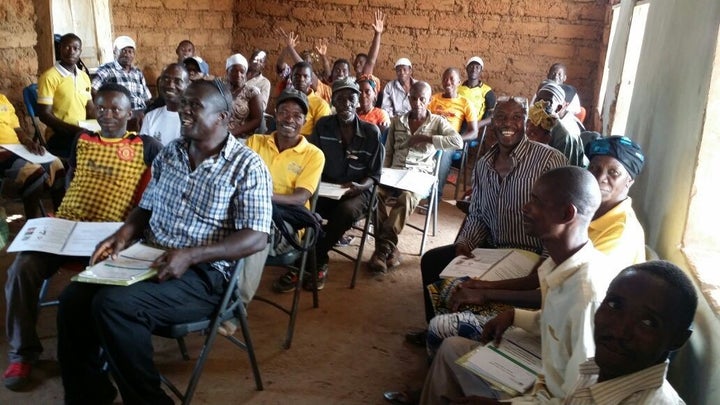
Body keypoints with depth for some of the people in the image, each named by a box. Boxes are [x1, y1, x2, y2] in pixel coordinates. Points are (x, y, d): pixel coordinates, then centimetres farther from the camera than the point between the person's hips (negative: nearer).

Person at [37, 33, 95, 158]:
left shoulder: (84, 76, 13)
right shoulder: (49, 77, -7)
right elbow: (44, 115, -11)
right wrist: (75, 129, -21)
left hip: (82, 131, 7)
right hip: (58, 135, -7)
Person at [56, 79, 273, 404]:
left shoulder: (247, 166, -10)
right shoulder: (170, 153, 11)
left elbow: (256, 238, -17)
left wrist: (190, 256, -25)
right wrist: (123, 234, -3)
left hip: (202, 274, -6)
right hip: (149, 260, 7)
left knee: (113, 305, -27)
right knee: (74, 299, -12)